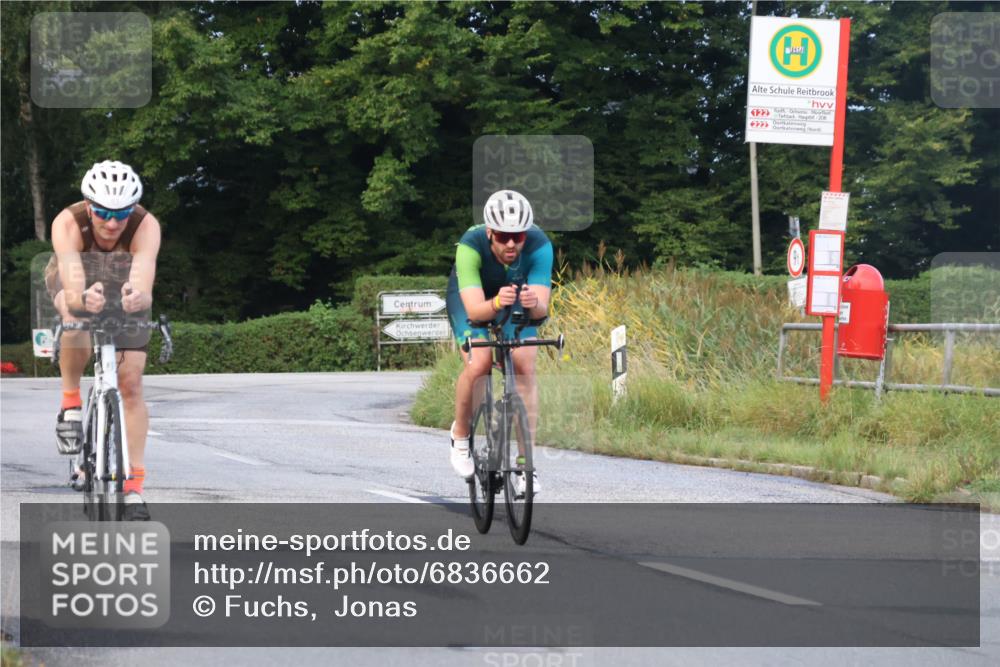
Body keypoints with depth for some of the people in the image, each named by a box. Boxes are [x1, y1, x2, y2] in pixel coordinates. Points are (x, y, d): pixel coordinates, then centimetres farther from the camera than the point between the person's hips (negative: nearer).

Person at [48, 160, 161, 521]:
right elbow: (72, 281, -51)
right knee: (77, 322, -37)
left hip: (123, 290, 1)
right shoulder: (68, 224, -37)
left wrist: (140, 297, -75)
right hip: (76, 282, -1)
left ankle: (134, 485, -2)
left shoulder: (146, 227, -35)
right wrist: (84, 298, -74)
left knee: (131, 385, -8)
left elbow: (144, 273, -52)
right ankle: (70, 402, -14)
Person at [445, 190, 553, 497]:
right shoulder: (471, 246, -38)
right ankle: (460, 434, 4)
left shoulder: (539, 245, -33)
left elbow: (542, 308, -38)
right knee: (479, 364, -24)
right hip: (471, 298, -2)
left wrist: (534, 303, -61)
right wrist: (496, 303, -66)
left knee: (525, 368, -17)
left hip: (516, 301, 2)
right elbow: (474, 309, -45)